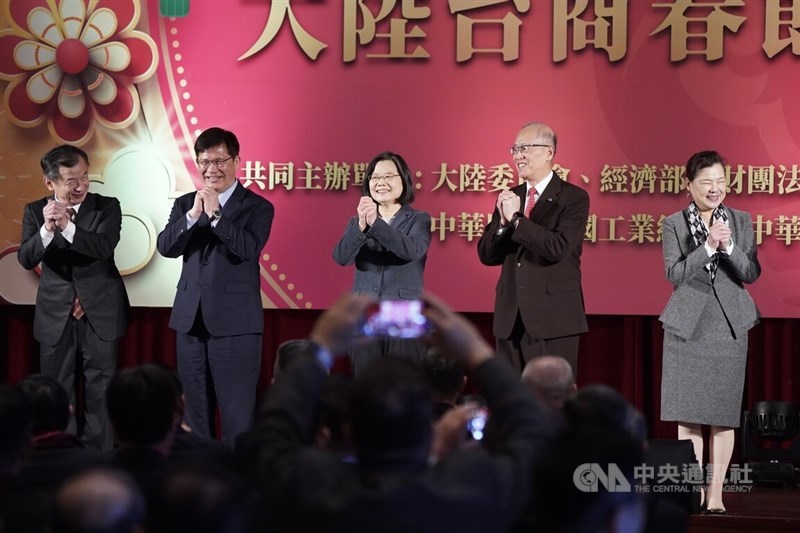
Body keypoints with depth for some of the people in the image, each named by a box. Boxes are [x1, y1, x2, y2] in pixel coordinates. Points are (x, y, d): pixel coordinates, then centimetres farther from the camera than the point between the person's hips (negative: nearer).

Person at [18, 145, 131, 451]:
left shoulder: (107, 207, -4)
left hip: (99, 315, -1)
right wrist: (47, 229, -32)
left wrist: (67, 226, -36)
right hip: (55, 317, 2)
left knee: (99, 395, 1)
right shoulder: (35, 212, 0)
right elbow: (26, 259, -13)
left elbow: (104, 247, -21)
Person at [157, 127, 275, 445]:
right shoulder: (186, 204, 11)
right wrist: (194, 214, -15)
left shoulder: (257, 207, -1)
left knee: (237, 415, -6)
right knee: (195, 412, 11)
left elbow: (248, 248, -17)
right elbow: (165, 248, -3)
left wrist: (214, 214, -19)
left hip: (236, 323, -5)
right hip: (191, 320, 5)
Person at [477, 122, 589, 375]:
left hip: (553, 319, -6)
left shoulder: (574, 198, -5)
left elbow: (558, 247, -19)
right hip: (510, 318, 6)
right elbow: (487, 255, 8)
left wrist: (516, 219, -17)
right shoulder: (509, 198, 13)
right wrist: (503, 222, -10)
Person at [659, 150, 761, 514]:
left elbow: (751, 274, -1)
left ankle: (716, 493, 5)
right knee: (687, 413, 0)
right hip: (688, 324, -1)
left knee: (724, 414, 1)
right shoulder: (674, 224, 2)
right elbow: (674, 274, -7)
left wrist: (729, 247, -17)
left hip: (729, 324, 1)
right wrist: (707, 246, -17)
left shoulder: (741, 222, 5)